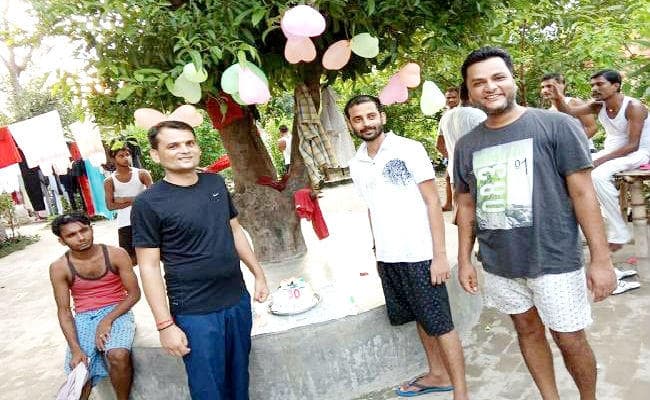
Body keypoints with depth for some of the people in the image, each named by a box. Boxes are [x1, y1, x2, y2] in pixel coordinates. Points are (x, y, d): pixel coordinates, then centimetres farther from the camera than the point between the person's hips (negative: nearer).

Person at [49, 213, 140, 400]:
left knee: (118, 356, -28)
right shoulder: (59, 268, -6)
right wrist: (75, 349, -16)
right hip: (83, 317, 2)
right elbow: (63, 311, -4)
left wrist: (107, 320, -18)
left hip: (116, 311, -2)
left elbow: (134, 294, -5)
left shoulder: (116, 255, -9)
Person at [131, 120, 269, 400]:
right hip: (195, 313, -5)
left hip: (238, 301, 5)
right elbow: (149, 266, -11)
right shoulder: (148, 203, -12)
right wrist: (165, 324, -12)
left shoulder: (216, 183, 4)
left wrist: (258, 274, 13)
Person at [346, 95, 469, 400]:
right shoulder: (357, 165, 7)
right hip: (387, 258, 6)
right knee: (420, 318, 20)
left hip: (419, 254, -5)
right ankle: (437, 374, 37)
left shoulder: (409, 150, -9)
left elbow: (432, 201, -10)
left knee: (440, 324, 2)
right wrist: (376, 252, 14)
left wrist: (439, 254, -14)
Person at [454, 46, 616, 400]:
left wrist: (601, 258, -9)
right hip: (499, 265, 4)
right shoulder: (466, 145, 4)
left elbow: (582, 192, -7)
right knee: (528, 330, 17)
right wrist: (464, 259, 9)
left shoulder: (556, 125, -7)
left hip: (555, 260, -3)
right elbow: (466, 205, 11)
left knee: (570, 340, 7)